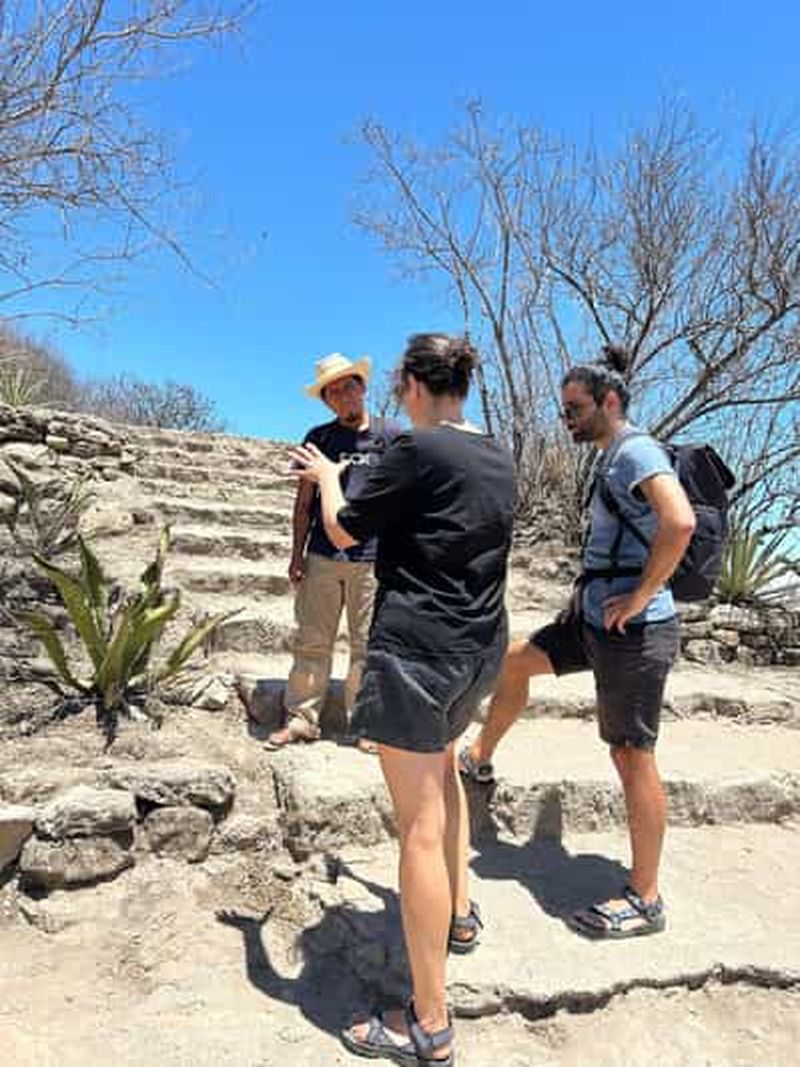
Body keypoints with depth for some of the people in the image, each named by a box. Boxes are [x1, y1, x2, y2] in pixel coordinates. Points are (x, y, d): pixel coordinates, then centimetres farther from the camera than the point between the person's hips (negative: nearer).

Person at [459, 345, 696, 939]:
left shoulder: (636, 451, -15)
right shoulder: (615, 458, 15)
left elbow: (680, 521, -32)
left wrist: (641, 596, -23)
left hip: (633, 630, -10)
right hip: (595, 617, 10)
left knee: (632, 757, -1)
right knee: (515, 660, 20)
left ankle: (645, 900, 15)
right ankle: (479, 759, 39)